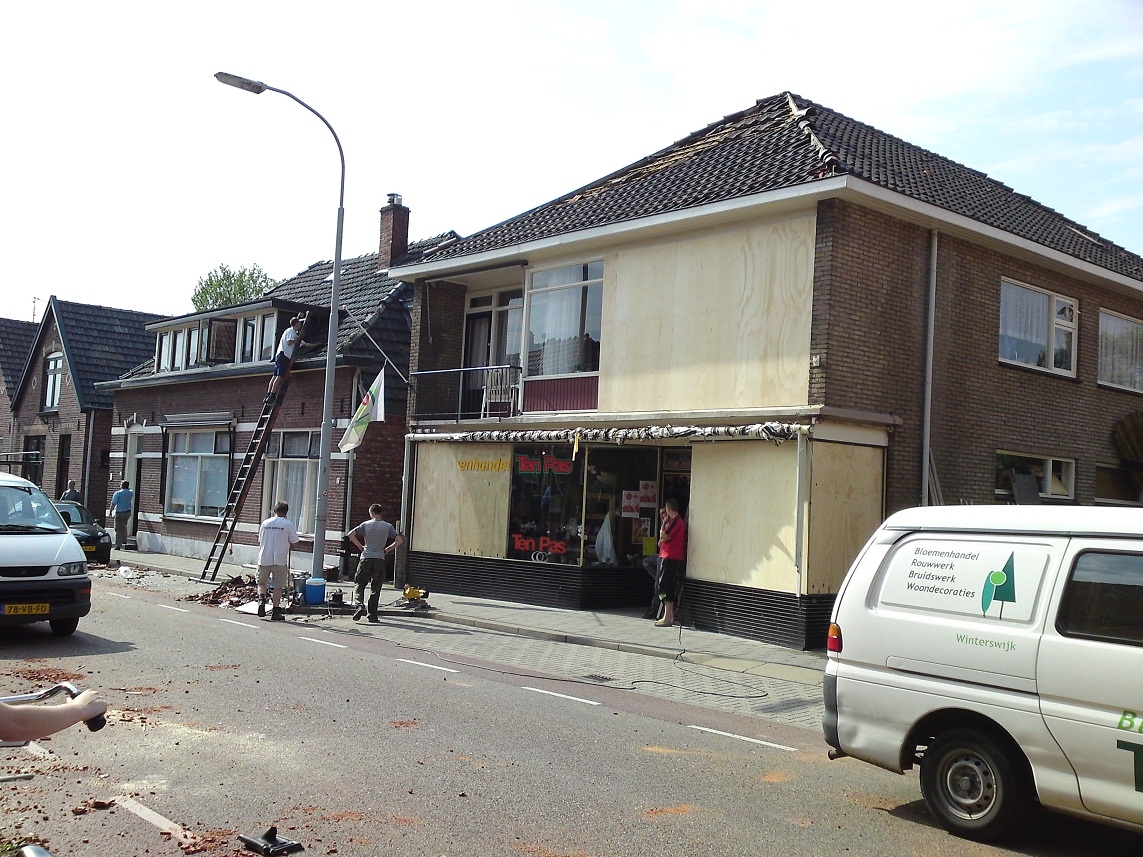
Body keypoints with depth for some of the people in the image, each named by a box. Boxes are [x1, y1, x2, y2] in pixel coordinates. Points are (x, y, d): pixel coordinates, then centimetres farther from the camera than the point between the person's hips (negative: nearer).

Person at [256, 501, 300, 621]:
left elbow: (260, 541, 14)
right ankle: (276, 612, 2)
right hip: (280, 560, -2)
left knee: (262, 582, 17)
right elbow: (294, 543, -2)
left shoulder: (265, 523, 7)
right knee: (278, 586, 4)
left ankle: (261, 598, -9)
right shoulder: (288, 524, -4)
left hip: (264, 558, 3)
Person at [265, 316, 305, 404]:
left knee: (275, 376, 2)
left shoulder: (294, 333, 30)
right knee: (280, 376, -16)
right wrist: (299, 337, -6)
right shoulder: (291, 331, 0)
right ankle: (272, 395, -24)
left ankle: (268, 395, -4)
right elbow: (289, 342, -15)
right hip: (284, 355, -10)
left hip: (279, 355, 10)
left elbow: (304, 343, 33)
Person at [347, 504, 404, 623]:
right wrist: (387, 549, 7)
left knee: (360, 584, 10)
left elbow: (351, 534, -6)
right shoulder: (388, 526, 3)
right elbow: (399, 540, -4)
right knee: (375, 588, 7)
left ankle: (360, 605, -12)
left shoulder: (366, 525, 2)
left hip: (366, 558, -1)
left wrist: (360, 546, 5)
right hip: (379, 559, 1)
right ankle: (373, 615, 7)